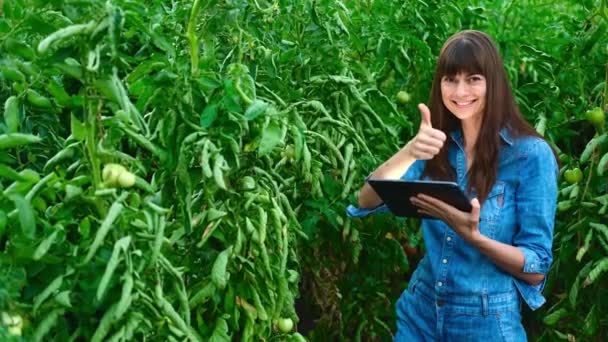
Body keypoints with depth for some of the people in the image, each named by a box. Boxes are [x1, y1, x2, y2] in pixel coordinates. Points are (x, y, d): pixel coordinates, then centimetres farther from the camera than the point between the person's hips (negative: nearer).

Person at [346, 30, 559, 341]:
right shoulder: (437, 146, 2)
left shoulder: (531, 154, -12)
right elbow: (366, 202, -11)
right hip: (420, 313, 4)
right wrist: (409, 152, -27)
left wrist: (472, 235, -28)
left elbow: (536, 269, -12)